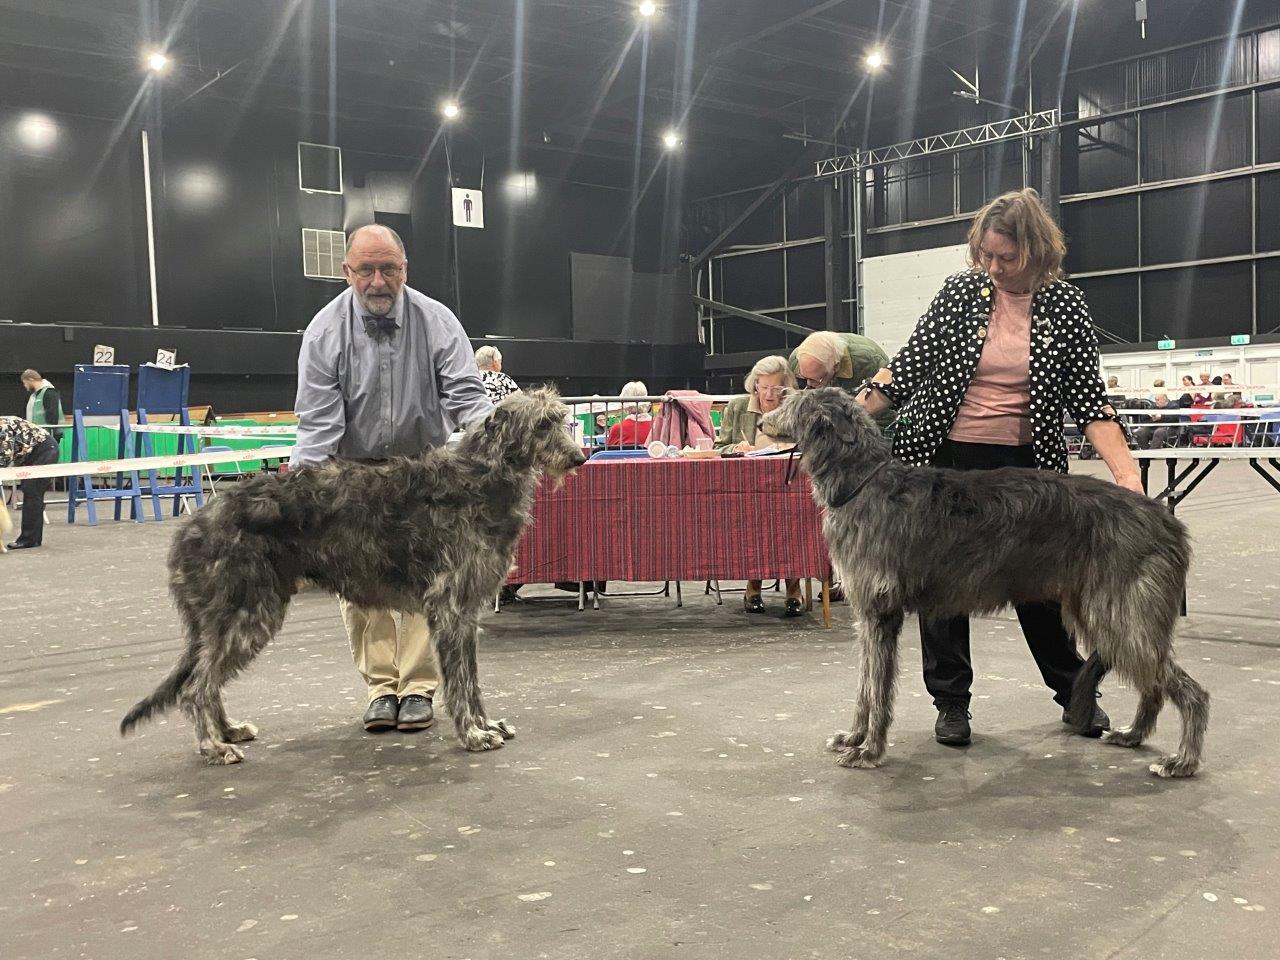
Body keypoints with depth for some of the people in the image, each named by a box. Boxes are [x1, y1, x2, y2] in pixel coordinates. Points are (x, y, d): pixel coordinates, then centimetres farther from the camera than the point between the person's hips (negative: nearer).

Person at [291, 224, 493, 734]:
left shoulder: (437, 321, -11)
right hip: (355, 471, 1)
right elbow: (318, 418, -15)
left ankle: (418, 687, 7)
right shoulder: (325, 330, -11)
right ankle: (381, 686, 10)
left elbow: (465, 393, -15)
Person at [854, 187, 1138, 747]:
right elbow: (908, 366, 1)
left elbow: (1088, 400, -4)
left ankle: (1076, 691, 30)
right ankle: (951, 702, 21)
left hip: (1022, 467, 0)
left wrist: (1126, 473, -14)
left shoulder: (1065, 306, -2)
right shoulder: (960, 293, -1)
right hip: (944, 460, 1)